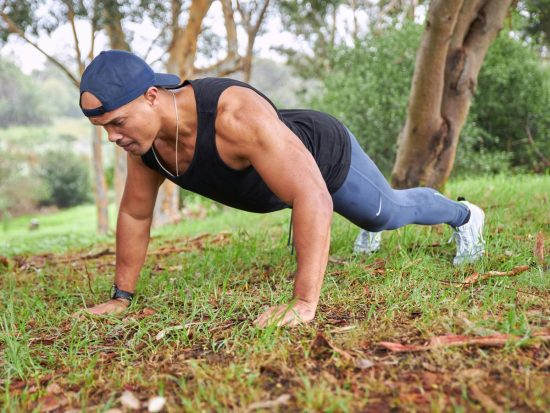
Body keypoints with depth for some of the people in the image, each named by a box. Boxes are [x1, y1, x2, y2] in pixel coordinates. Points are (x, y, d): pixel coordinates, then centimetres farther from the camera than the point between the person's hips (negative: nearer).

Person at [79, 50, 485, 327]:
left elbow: (312, 196, -54)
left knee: (393, 211, 21)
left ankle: (464, 215, 54)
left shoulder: (236, 115, -49)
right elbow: (135, 213, -11)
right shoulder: (143, 135, -25)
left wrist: (304, 303, -58)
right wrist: (121, 297, -7)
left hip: (326, 156, -6)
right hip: (278, 176, 6)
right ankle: (370, 229, 75)